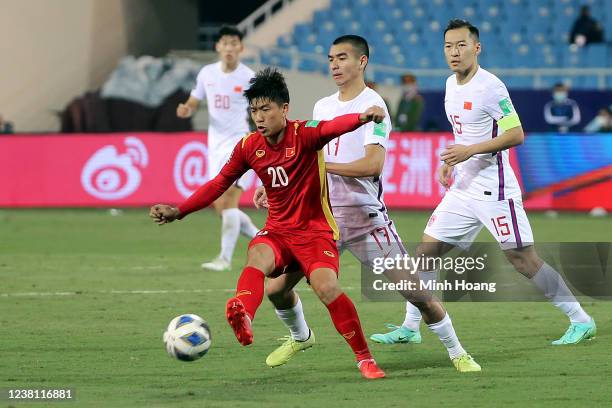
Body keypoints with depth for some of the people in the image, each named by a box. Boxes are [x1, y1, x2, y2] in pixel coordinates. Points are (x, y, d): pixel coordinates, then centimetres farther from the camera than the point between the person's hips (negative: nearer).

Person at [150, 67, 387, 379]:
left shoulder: (304, 135, -13)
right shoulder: (249, 147, 2)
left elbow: (332, 128, -36)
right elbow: (219, 183, 13)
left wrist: (362, 117, -58)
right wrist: (178, 212, 7)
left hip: (315, 231, -3)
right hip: (278, 230, 3)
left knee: (326, 287, -25)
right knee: (257, 256, -31)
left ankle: (364, 358, -7)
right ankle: (244, 317, -62)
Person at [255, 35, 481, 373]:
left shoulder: (371, 106, -11)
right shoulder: (322, 107, 12)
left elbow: (373, 164, -23)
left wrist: (324, 166, -20)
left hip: (365, 216, -6)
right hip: (322, 214, 6)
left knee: (415, 290, -8)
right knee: (276, 288, 3)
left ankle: (457, 353, 10)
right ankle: (300, 337, 32)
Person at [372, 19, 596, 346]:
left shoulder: (490, 87, -15)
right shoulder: (452, 84, 11)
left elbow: (516, 135, -19)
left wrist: (470, 151, -24)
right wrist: (451, 161, 16)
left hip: (494, 190, -8)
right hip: (463, 188, 8)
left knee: (523, 260, -7)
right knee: (426, 250, 5)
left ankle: (581, 321, 2)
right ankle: (409, 328, 12)